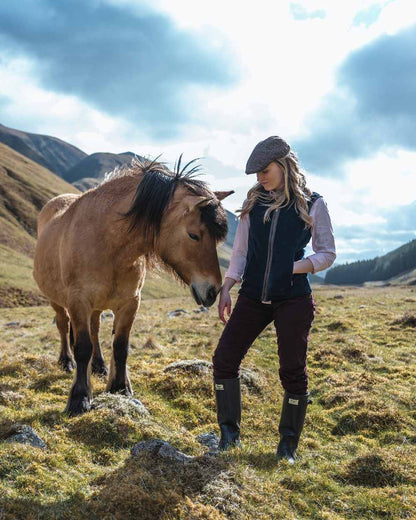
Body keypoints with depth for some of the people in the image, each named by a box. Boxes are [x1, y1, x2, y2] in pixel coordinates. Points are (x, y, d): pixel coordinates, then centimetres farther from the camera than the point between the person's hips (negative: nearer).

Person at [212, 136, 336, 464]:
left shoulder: (312, 204, -1)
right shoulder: (253, 202, 8)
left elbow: (328, 253, 1)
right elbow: (240, 251, 9)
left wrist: (292, 269, -14)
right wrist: (226, 288, -2)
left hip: (293, 300, -3)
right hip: (253, 297, 4)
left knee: (293, 371, 2)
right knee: (224, 359, -1)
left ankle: (288, 445, 21)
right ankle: (230, 433, 16)